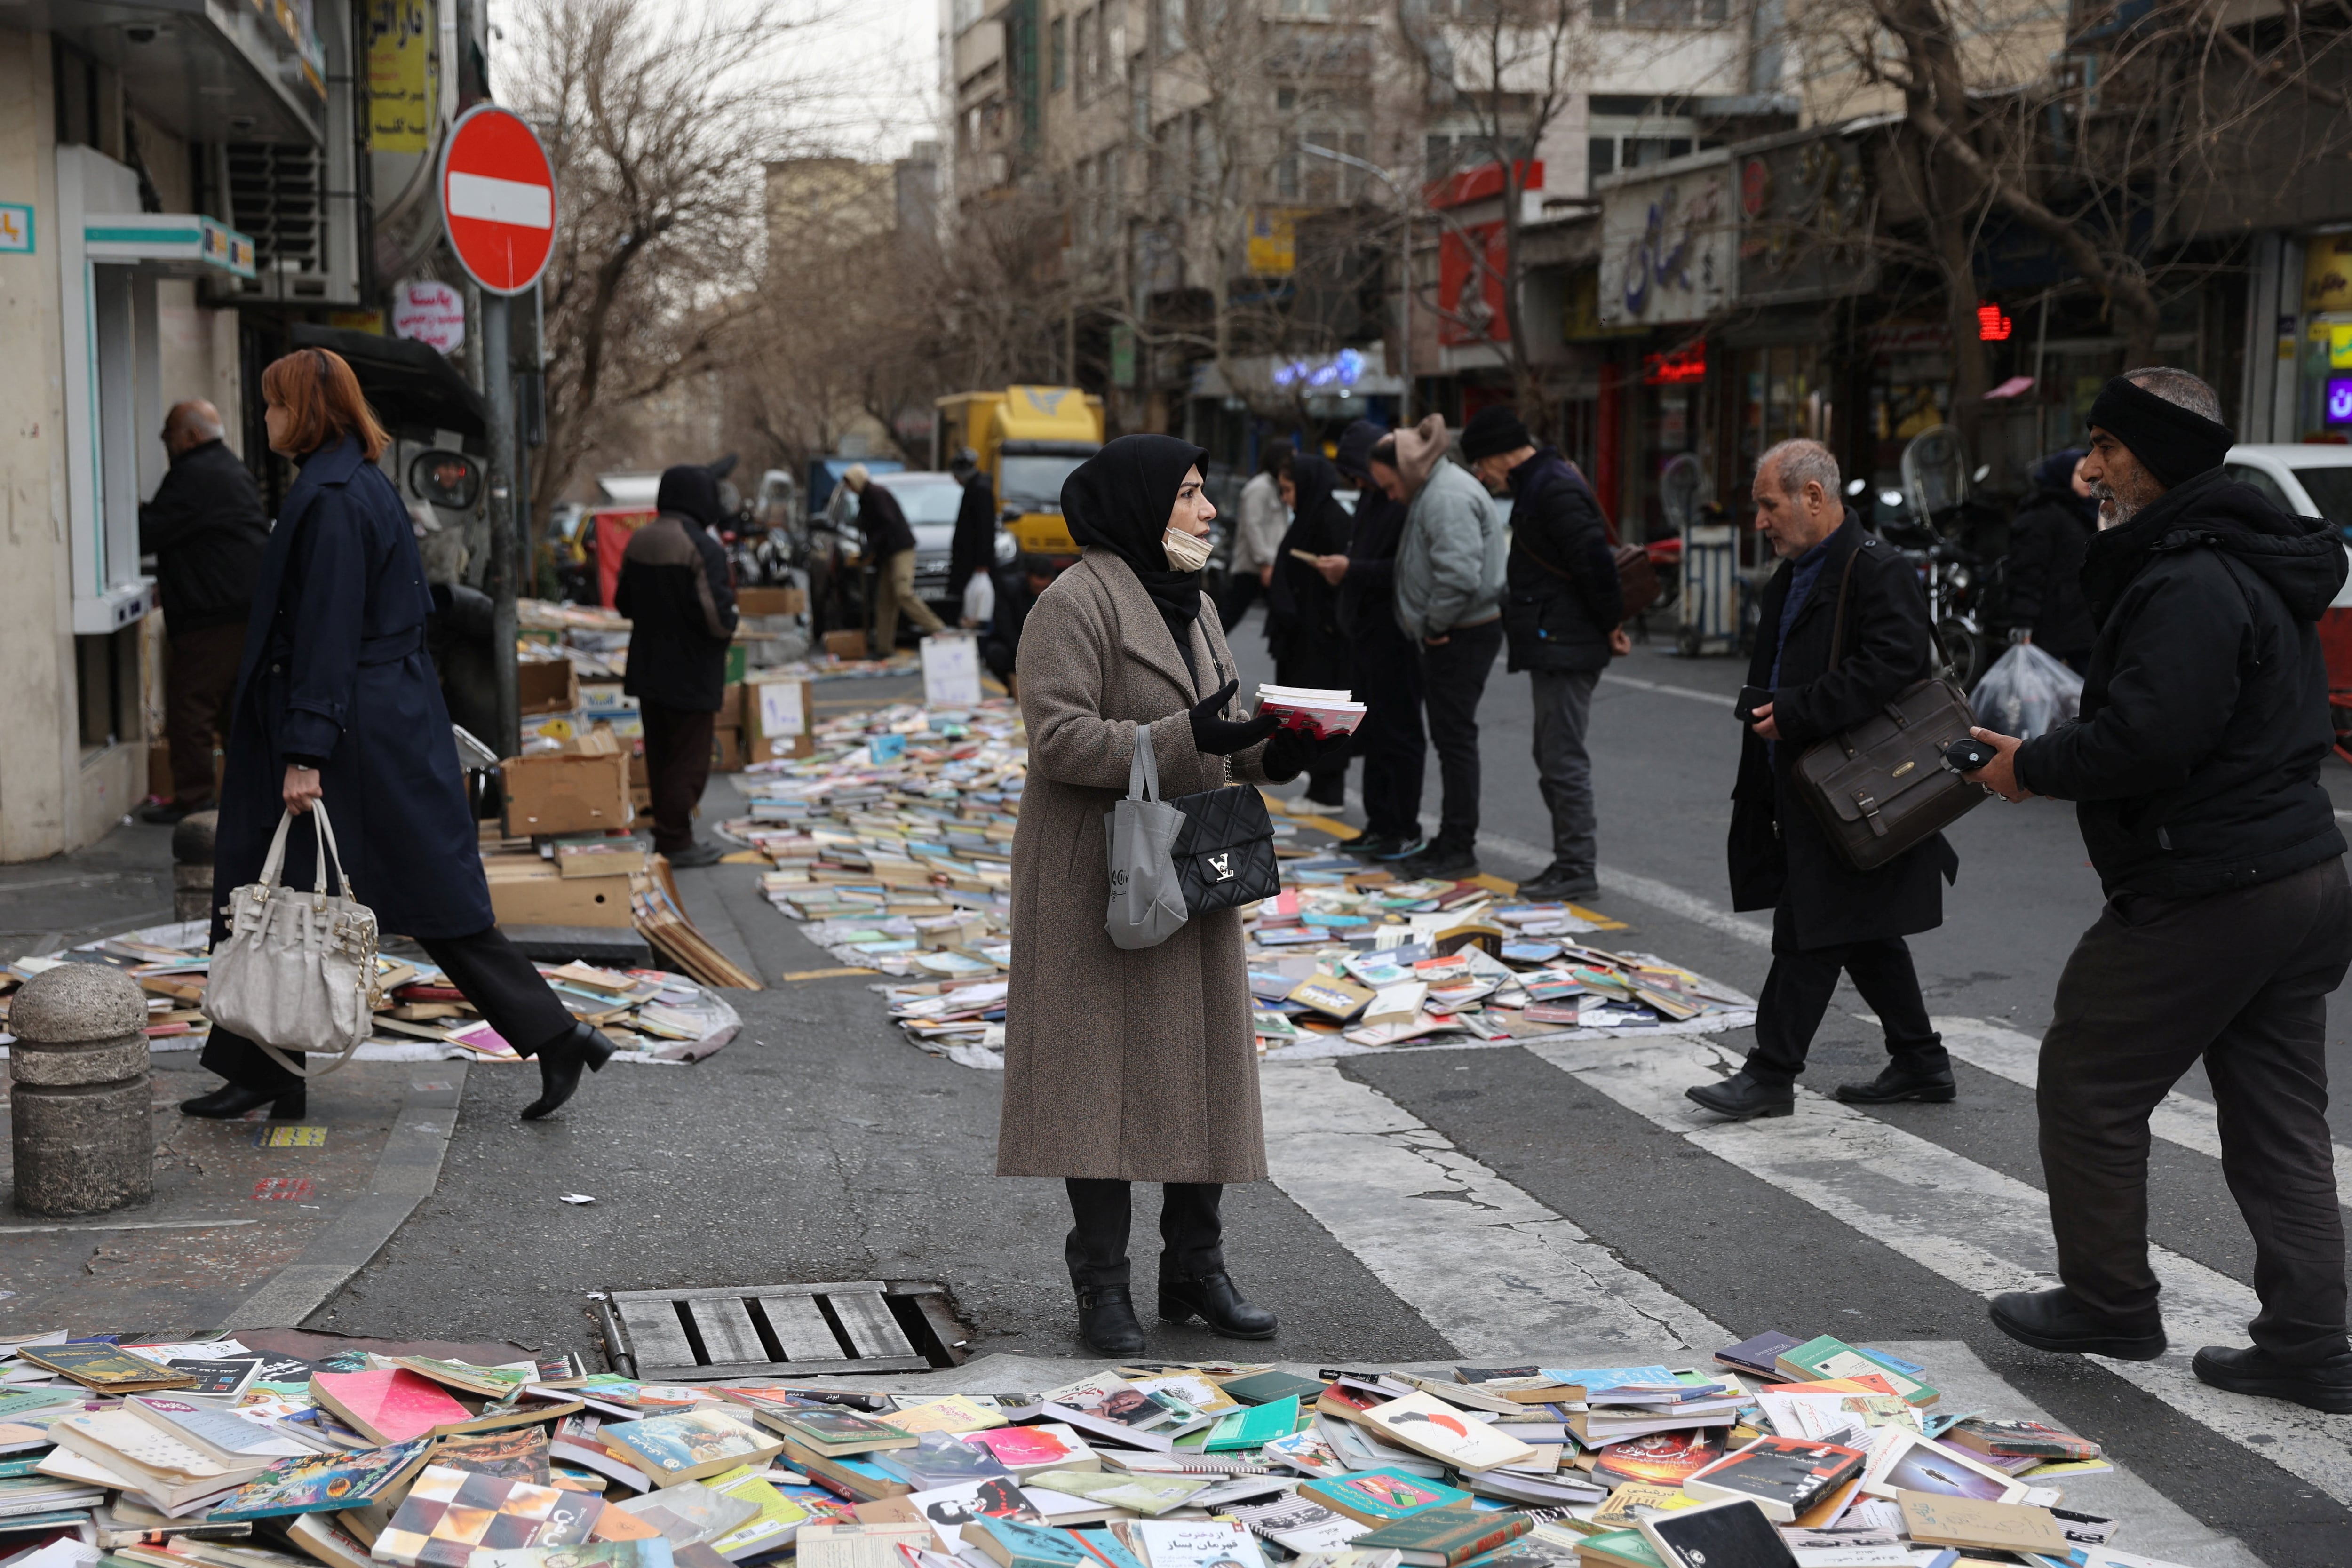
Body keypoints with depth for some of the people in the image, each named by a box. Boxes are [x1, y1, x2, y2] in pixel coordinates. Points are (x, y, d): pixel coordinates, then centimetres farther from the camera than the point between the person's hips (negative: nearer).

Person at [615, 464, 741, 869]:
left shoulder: (639, 541, 4)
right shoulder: (704, 550, -21)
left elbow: (624, 604, 13)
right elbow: (717, 618, -25)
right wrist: (729, 622, -4)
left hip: (648, 669, 8)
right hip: (691, 675, -8)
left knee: (660, 756, 18)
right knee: (689, 760, 2)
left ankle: (666, 831, 28)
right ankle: (676, 841, 4)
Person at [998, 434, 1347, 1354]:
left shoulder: (1193, 605, 15)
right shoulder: (1075, 603, -12)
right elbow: (1058, 737, -20)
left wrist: (1274, 749, -2)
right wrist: (1185, 739, -27)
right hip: (1097, 877, -8)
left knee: (1201, 1070, 9)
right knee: (1102, 1078, -3)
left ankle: (1195, 1270, 20)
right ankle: (1101, 1286, 7)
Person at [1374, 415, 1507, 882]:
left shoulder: (1448, 497, -18)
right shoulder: (1431, 491, 17)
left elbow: (1460, 573, -28)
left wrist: (1436, 624, -16)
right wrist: (1431, 626, 14)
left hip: (1464, 634, -11)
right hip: (1451, 635, 11)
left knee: (1456, 737, -5)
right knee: (1449, 737, 14)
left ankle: (1460, 850, 0)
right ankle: (1451, 842, 21)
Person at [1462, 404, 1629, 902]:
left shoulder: (1556, 490, -18)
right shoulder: (1540, 484, 16)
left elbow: (1596, 560, -24)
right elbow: (1593, 561, 21)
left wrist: (1611, 624, -14)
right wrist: (1608, 622, 16)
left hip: (1564, 649, -11)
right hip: (1552, 646, 11)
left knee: (1564, 760, -6)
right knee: (1554, 759, 16)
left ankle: (1578, 869, -1)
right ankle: (1570, 862, 23)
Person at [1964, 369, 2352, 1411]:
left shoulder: (2192, 586, -19)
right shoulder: (2255, 571, 16)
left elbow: (2145, 738, -28)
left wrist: (2032, 767, -11)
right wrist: (2046, 757, 11)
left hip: (2204, 895, -10)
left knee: (2086, 1088, 5)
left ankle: (2109, 1305, 16)